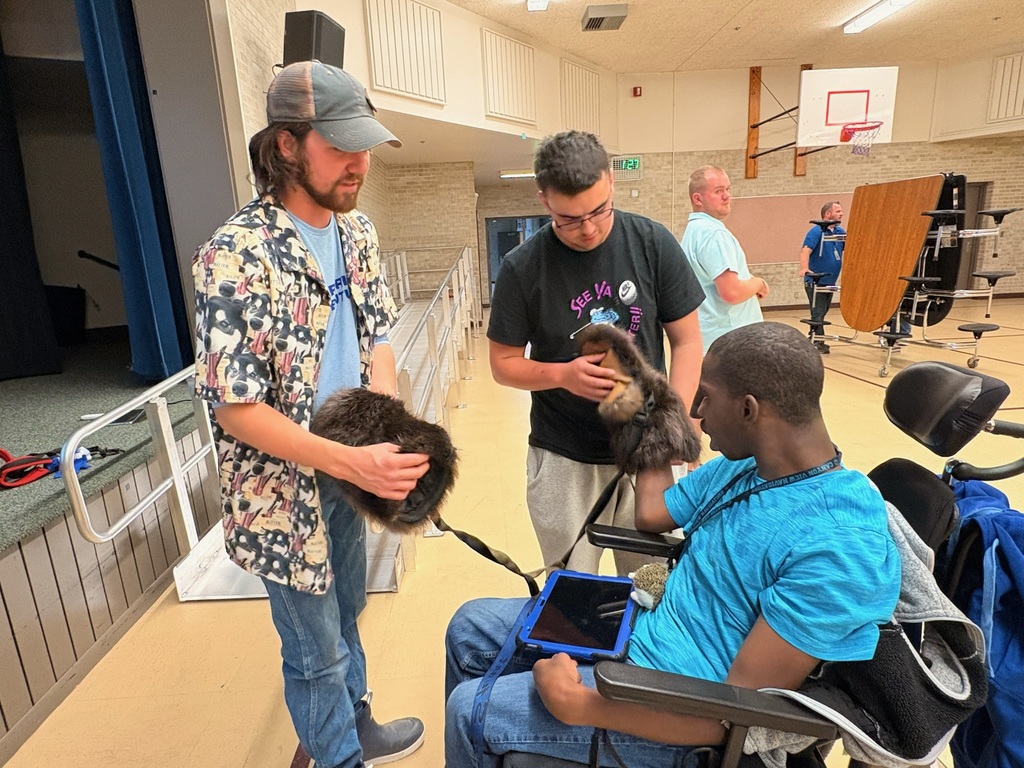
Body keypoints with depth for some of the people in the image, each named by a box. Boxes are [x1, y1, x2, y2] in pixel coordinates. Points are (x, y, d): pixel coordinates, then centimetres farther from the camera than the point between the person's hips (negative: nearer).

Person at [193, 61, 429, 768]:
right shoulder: (236, 257, -22)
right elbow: (237, 410, -21)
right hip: (284, 490, -6)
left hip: (347, 471, 7)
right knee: (317, 651, 14)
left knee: (347, 609, 27)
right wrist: (353, 461, -30)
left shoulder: (358, 232, -1)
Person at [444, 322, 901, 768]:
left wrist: (578, 705, -25)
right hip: (643, 628, 8)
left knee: (472, 710, -7)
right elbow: (651, 514, 14)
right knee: (471, 625, 9)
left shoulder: (841, 548, -28)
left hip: (676, 713, -8)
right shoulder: (739, 464, -2)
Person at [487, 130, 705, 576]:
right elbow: (503, 363, -2)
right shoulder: (522, 268, -10)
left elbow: (687, 342, -2)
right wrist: (562, 374, -21)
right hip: (564, 460, -1)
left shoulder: (653, 243, -7)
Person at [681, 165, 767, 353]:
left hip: (708, 337, 10)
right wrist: (758, 283, -6)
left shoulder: (693, 230, 13)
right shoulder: (714, 233, -17)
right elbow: (731, 292, -26)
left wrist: (750, 283, 12)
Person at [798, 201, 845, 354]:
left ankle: (813, 340, 23)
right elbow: (805, 251, -27)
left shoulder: (840, 232, 9)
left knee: (822, 312, 13)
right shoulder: (816, 231, -14)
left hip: (830, 281, 8)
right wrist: (804, 269, -44)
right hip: (815, 281, -8)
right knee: (818, 313, -5)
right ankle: (818, 343, 2)